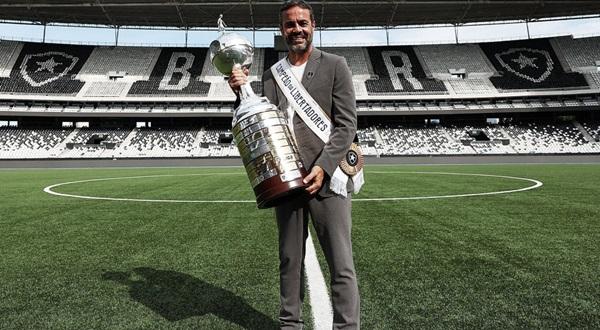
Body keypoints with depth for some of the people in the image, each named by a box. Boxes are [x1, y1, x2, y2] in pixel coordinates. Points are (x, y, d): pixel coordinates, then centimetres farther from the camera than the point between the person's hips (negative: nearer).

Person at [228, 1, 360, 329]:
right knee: (289, 261, 13)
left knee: (341, 265, -1)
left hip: (326, 178, -3)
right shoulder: (270, 76, 15)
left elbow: (347, 124, -4)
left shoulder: (334, 65, 4)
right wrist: (242, 92, -2)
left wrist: (322, 167, -15)